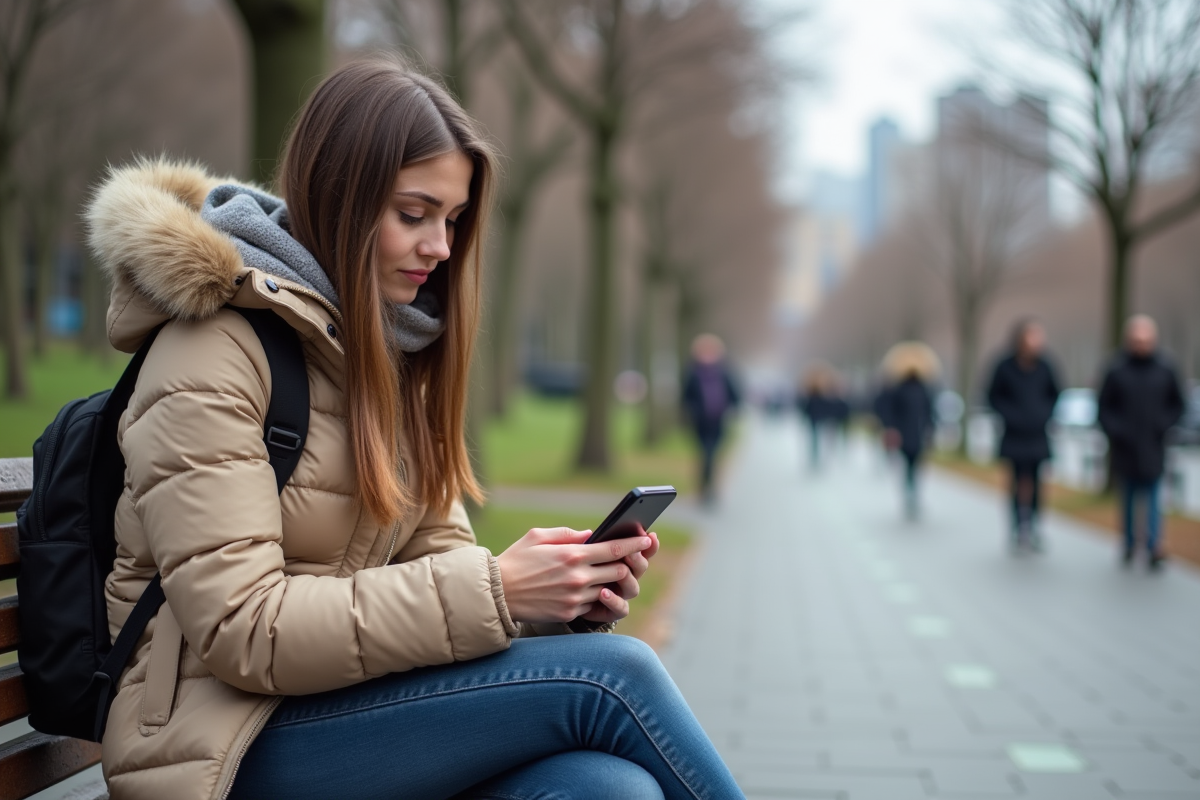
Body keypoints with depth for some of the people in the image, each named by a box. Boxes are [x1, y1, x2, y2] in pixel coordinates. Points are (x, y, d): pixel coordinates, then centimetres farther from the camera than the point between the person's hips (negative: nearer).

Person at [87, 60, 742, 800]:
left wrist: (570, 590, -11)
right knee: (608, 673, -23)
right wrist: (495, 593, -23)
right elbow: (241, 629, -19)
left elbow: (437, 548, 10)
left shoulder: (394, 351, 13)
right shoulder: (213, 351, -12)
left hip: (344, 705, 7)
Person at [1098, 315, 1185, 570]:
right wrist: (1116, 430, -11)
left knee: (1152, 497, -3)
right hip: (1125, 448, 0)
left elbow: (1177, 404, 10)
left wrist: (1164, 424, -5)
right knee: (1128, 497, 11)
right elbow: (1103, 408, 0)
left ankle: (1154, 546, -8)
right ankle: (1130, 543, 21)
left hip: (1152, 448, 0)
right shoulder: (1117, 371, -5)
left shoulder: (1164, 370, -1)